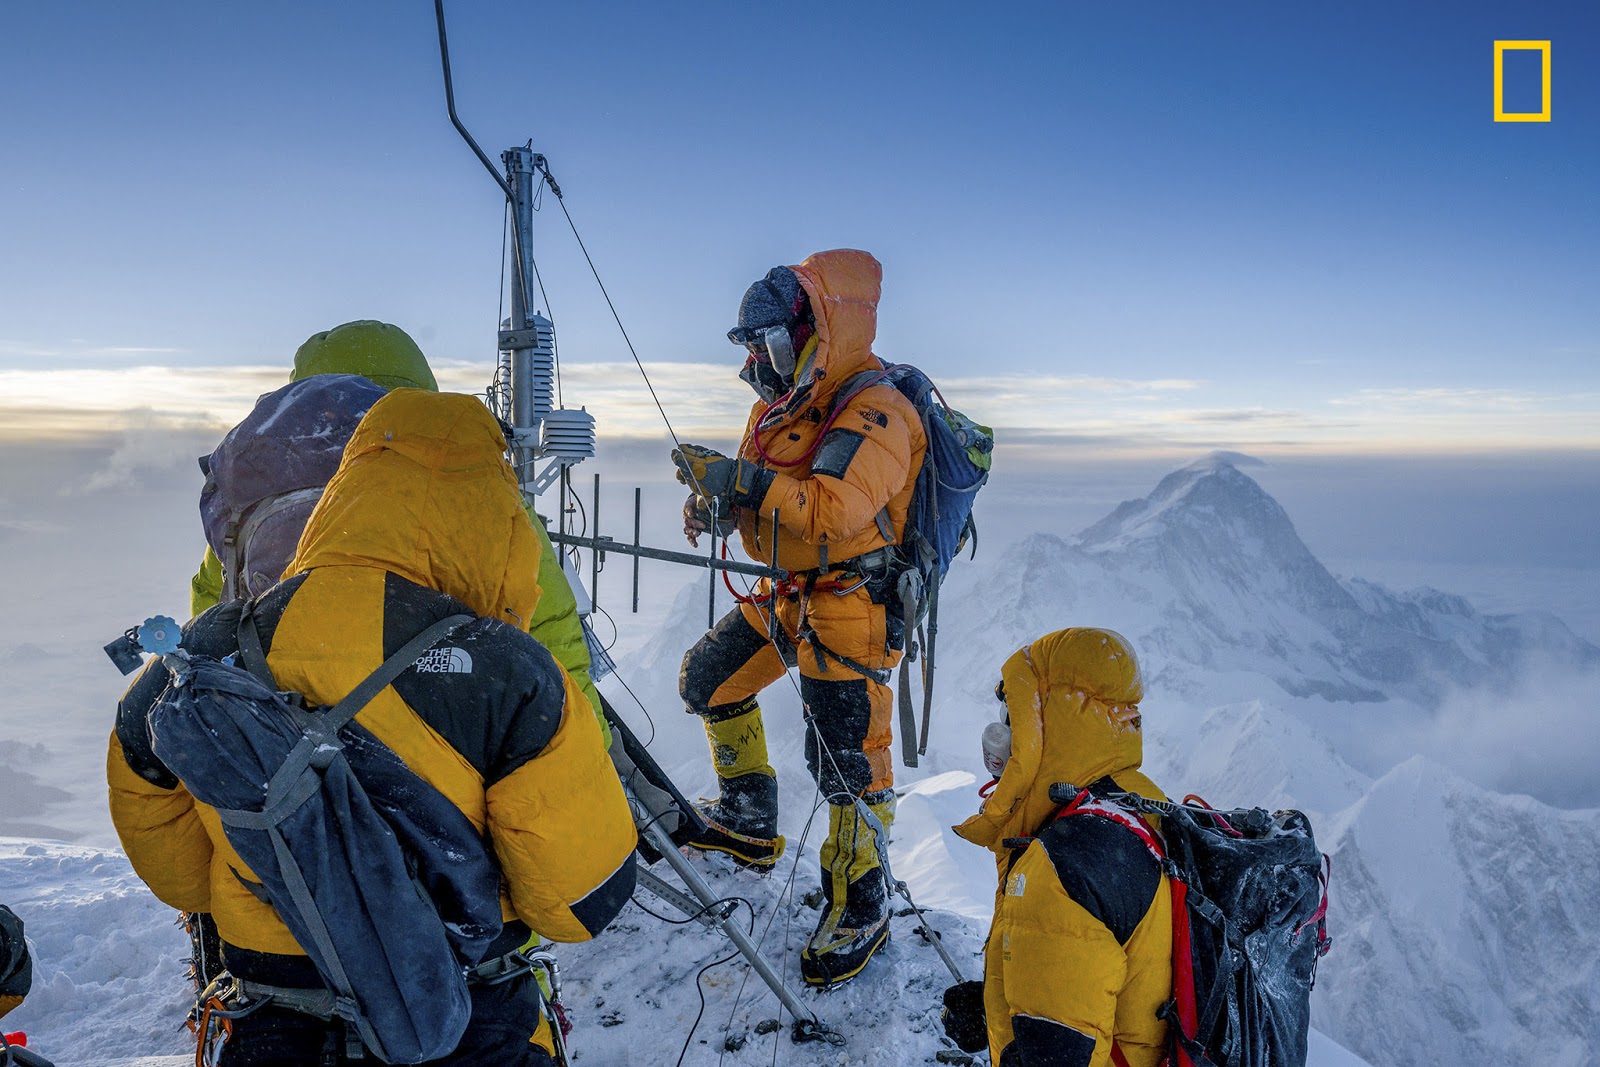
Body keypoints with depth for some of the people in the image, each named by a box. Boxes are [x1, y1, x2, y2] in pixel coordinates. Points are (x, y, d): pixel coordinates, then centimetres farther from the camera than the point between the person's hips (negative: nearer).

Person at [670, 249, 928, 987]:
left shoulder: (876, 414, -20)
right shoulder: (783, 405, 9)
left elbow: (834, 511, -33)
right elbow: (758, 494, 13)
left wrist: (740, 479, -34)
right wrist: (714, 501, -9)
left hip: (848, 608, -9)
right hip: (783, 595, 10)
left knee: (846, 760, -7)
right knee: (708, 679, 20)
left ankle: (860, 906, 14)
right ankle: (748, 822, 36)